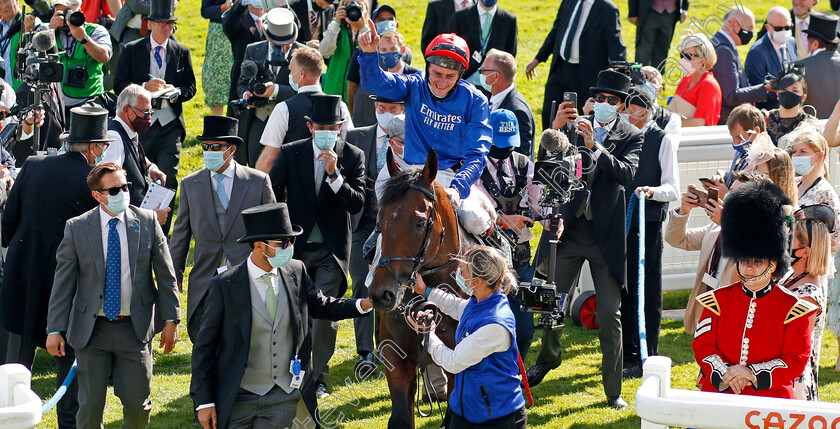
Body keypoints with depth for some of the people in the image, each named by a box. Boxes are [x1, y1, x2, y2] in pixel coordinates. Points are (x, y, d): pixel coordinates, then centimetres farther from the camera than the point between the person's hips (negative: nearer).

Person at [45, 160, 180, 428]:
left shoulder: (147, 222, 0)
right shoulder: (76, 229, -3)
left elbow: (166, 275, 4)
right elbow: (63, 282, -1)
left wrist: (171, 320, 1)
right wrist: (55, 329, -5)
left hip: (136, 327, 1)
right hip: (91, 331, -1)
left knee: (138, 403, 3)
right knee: (90, 405, 4)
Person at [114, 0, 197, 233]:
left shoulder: (182, 52, 10)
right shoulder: (131, 50, 4)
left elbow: (191, 87, 12)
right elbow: (119, 84, -1)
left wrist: (176, 92, -10)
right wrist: (145, 86, -17)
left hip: (170, 124, 0)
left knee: (167, 177, -10)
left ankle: (161, 233, -6)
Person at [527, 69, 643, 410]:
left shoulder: (631, 137, 2)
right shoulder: (573, 127, 6)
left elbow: (627, 174, -15)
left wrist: (595, 146, -27)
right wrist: (555, 130, -21)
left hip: (606, 235, -2)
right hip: (569, 229, 2)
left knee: (609, 314, -4)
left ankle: (613, 391, 6)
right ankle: (549, 356, 40)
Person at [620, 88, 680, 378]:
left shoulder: (662, 141, -3)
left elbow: (673, 188, -11)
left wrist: (651, 191, -29)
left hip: (648, 223, -5)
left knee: (648, 292, -2)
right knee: (626, 290, 10)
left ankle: (646, 357, 3)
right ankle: (628, 354, 18)